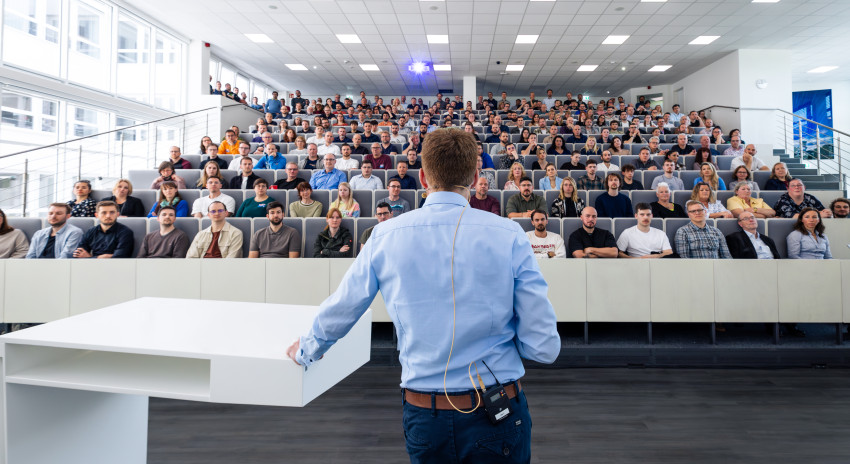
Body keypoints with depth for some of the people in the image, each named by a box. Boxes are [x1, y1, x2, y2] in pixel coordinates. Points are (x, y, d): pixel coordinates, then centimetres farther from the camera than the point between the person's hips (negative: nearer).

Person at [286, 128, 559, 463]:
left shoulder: (386, 235, -9)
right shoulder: (510, 236, -13)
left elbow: (339, 311, 6)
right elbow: (544, 348, -12)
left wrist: (306, 350, 27)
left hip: (423, 414, 3)